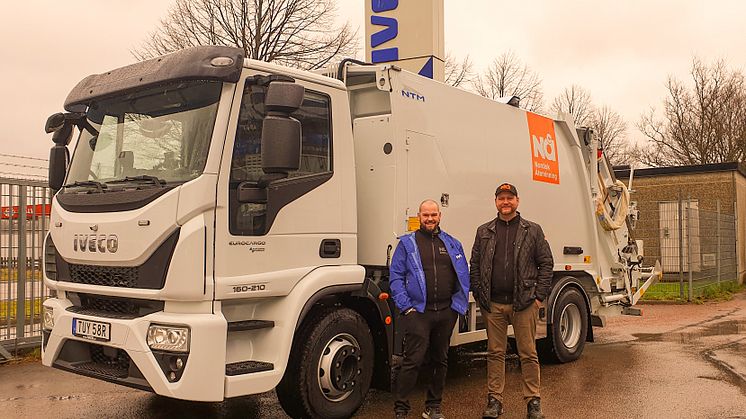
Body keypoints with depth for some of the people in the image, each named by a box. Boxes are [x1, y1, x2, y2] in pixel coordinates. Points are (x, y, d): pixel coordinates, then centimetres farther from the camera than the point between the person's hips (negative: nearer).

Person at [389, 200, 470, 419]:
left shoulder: (453, 244, 13)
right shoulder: (407, 244, 3)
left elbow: (464, 275, 15)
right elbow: (396, 277, -1)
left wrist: (460, 302, 3)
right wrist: (405, 306, -10)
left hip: (446, 312, 4)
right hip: (418, 312, -4)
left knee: (440, 361, 12)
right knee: (413, 361, -8)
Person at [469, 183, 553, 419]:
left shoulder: (532, 231, 5)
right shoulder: (484, 232, 10)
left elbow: (546, 264, 4)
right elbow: (474, 266, 10)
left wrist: (539, 296, -4)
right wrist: (480, 297, 1)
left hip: (524, 303, -2)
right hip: (493, 304, 2)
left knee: (528, 354, 3)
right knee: (495, 353, 7)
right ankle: (494, 400, 15)